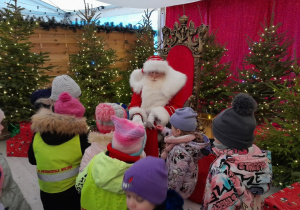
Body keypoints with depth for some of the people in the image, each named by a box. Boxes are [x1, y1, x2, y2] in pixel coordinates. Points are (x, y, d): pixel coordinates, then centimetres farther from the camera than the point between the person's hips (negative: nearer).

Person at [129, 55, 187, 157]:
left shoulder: (172, 84, 5)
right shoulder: (141, 83, 11)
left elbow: (177, 106, -2)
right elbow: (134, 104, 5)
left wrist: (156, 114, -15)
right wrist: (137, 116, -18)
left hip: (163, 121, -2)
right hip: (143, 120, 3)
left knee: (150, 131, -28)